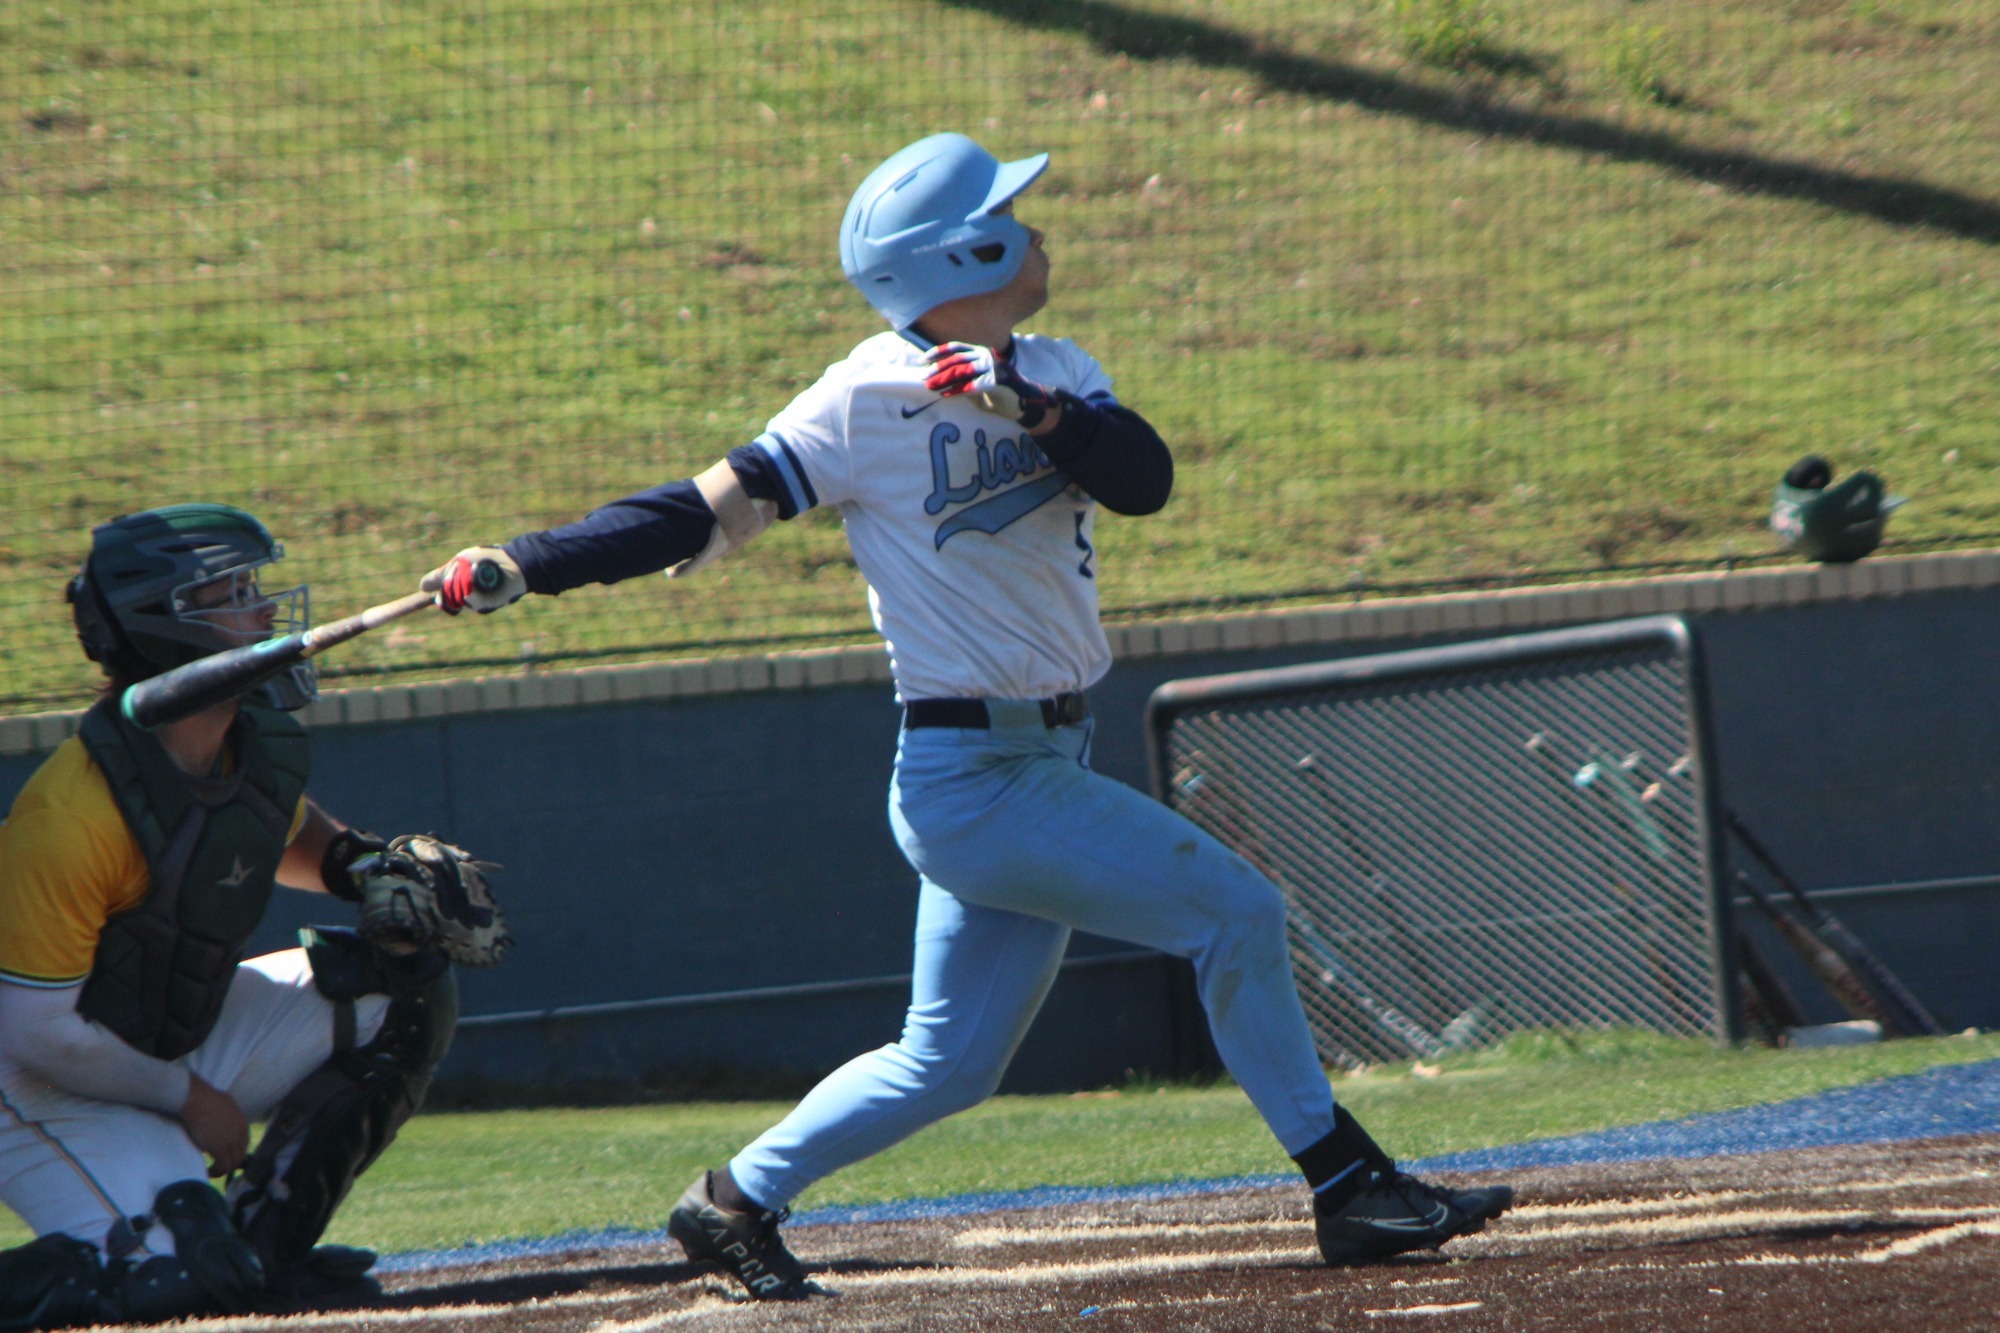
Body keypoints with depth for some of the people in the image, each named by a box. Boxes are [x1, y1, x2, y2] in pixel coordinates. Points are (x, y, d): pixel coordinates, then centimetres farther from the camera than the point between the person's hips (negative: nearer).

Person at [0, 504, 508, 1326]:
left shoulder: (263, 743, -4)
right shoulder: (69, 817, -30)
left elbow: (283, 830, 21)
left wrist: (361, 867, -2)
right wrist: (187, 1098, -16)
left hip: (181, 1036, 9)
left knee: (405, 990, 0)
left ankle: (262, 1241, 4)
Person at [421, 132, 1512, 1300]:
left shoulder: (1053, 373, 7)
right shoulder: (867, 402, -12)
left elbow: (1144, 479, -9)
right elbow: (711, 512, -12)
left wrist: (1032, 408, -27)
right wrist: (520, 569, -19)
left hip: (1045, 763, 7)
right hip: (972, 778, -7)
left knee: (950, 1064, 14)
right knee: (1234, 910, -12)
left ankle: (740, 1203, 27)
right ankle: (1347, 1184, -3)